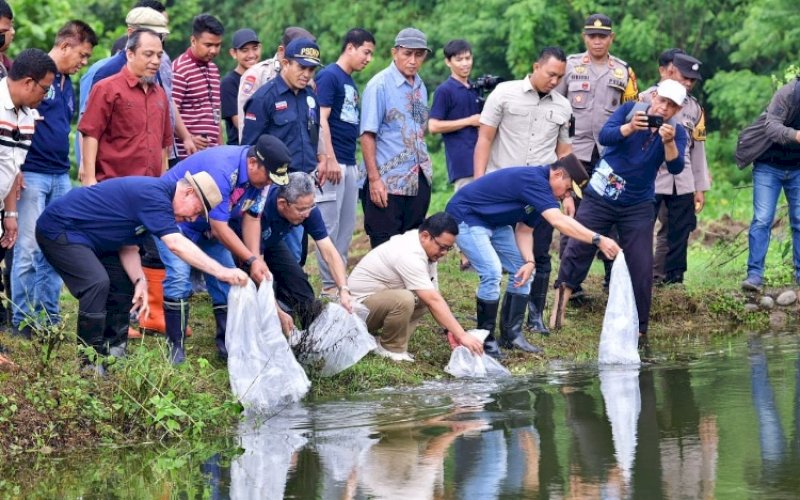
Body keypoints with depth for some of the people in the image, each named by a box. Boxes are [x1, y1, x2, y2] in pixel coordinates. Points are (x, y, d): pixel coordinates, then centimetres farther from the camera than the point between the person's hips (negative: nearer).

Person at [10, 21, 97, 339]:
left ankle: (50, 317, 15)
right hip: (32, 174, -8)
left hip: (60, 176, 8)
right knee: (29, 249, -5)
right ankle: (22, 320, 1)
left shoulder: (67, 85, 16)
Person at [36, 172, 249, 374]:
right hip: (59, 228, -11)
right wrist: (221, 272, -38)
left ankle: (113, 353, 15)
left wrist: (139, 281, -10)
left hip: (84, 236, 11)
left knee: (123, 282, 10)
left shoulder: (157, 195, 7)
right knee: (97, 282, -24)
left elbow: (128, 246, 7)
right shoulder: (152, 195, -25)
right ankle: (89, 364, -18)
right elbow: (176, 244, -34)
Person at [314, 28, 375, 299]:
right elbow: (321, 119, -15)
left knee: (347, 226, 11)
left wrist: (353, 162, 18)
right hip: (333, 164, -9)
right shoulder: (329, 76, -9)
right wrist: (330, 159, -19)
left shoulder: (351, 83, 18)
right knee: (330, 226, -7)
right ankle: (329, 286, -5)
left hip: (349, 164, 9)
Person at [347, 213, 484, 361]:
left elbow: (434, 296, 3)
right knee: (403, 299, -33)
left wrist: (452, 331, -8)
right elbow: (434, 301, -30)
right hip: (359, 303, -10)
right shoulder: (409, 255, -28)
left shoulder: (428, 250, 2)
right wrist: (462, 335, -30)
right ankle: (391, 349, -10)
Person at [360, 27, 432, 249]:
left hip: (418, 180, 6)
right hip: (387, 182, -6)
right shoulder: (380, 85, -8)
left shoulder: (420, 87, 11)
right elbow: (367, 135, -11)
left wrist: (424, 167, 13)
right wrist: (374, 179, -16)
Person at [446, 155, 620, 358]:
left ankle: (511, 335, 11)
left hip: (493, 222, 10)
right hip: (466, 217, -10)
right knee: (492, 272, -23)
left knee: (521, 271, 6)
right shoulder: (533, 181, -29)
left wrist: (529, 261, -13)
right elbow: (558, 221, -40)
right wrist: (598, 240, -43)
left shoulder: (540, 188, 3)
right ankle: (485, 341, -13)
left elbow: (524, 230, 5)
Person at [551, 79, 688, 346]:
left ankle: (639, 328, 9)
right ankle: (558, 310, -3)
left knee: (641, 268, -1)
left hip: (638, 207, 1)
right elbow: (604, 136, -22)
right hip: (600, 198, -1)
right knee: (576, 251, -9)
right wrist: (629, 128, -40)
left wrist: (669, 142, -37)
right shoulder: (629, 111, -6)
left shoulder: (677, 132, -4)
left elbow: (675, 167, -19)